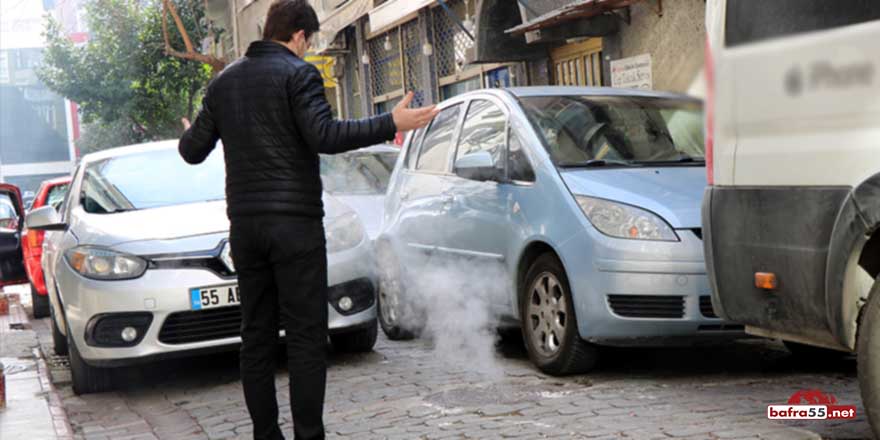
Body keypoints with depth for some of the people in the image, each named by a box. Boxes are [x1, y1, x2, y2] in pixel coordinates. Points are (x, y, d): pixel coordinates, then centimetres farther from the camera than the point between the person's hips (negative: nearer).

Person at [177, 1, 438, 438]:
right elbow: (325, 136, -18)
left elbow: (192, 151, 14)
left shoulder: (223, 82, 13)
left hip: (244, 224, 6)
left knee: (256, 335, 9)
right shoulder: (299, 74, -5)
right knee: (306, 335, -3)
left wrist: (190, 134, 37)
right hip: (295, 222, -6)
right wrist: (392, 124, -15)